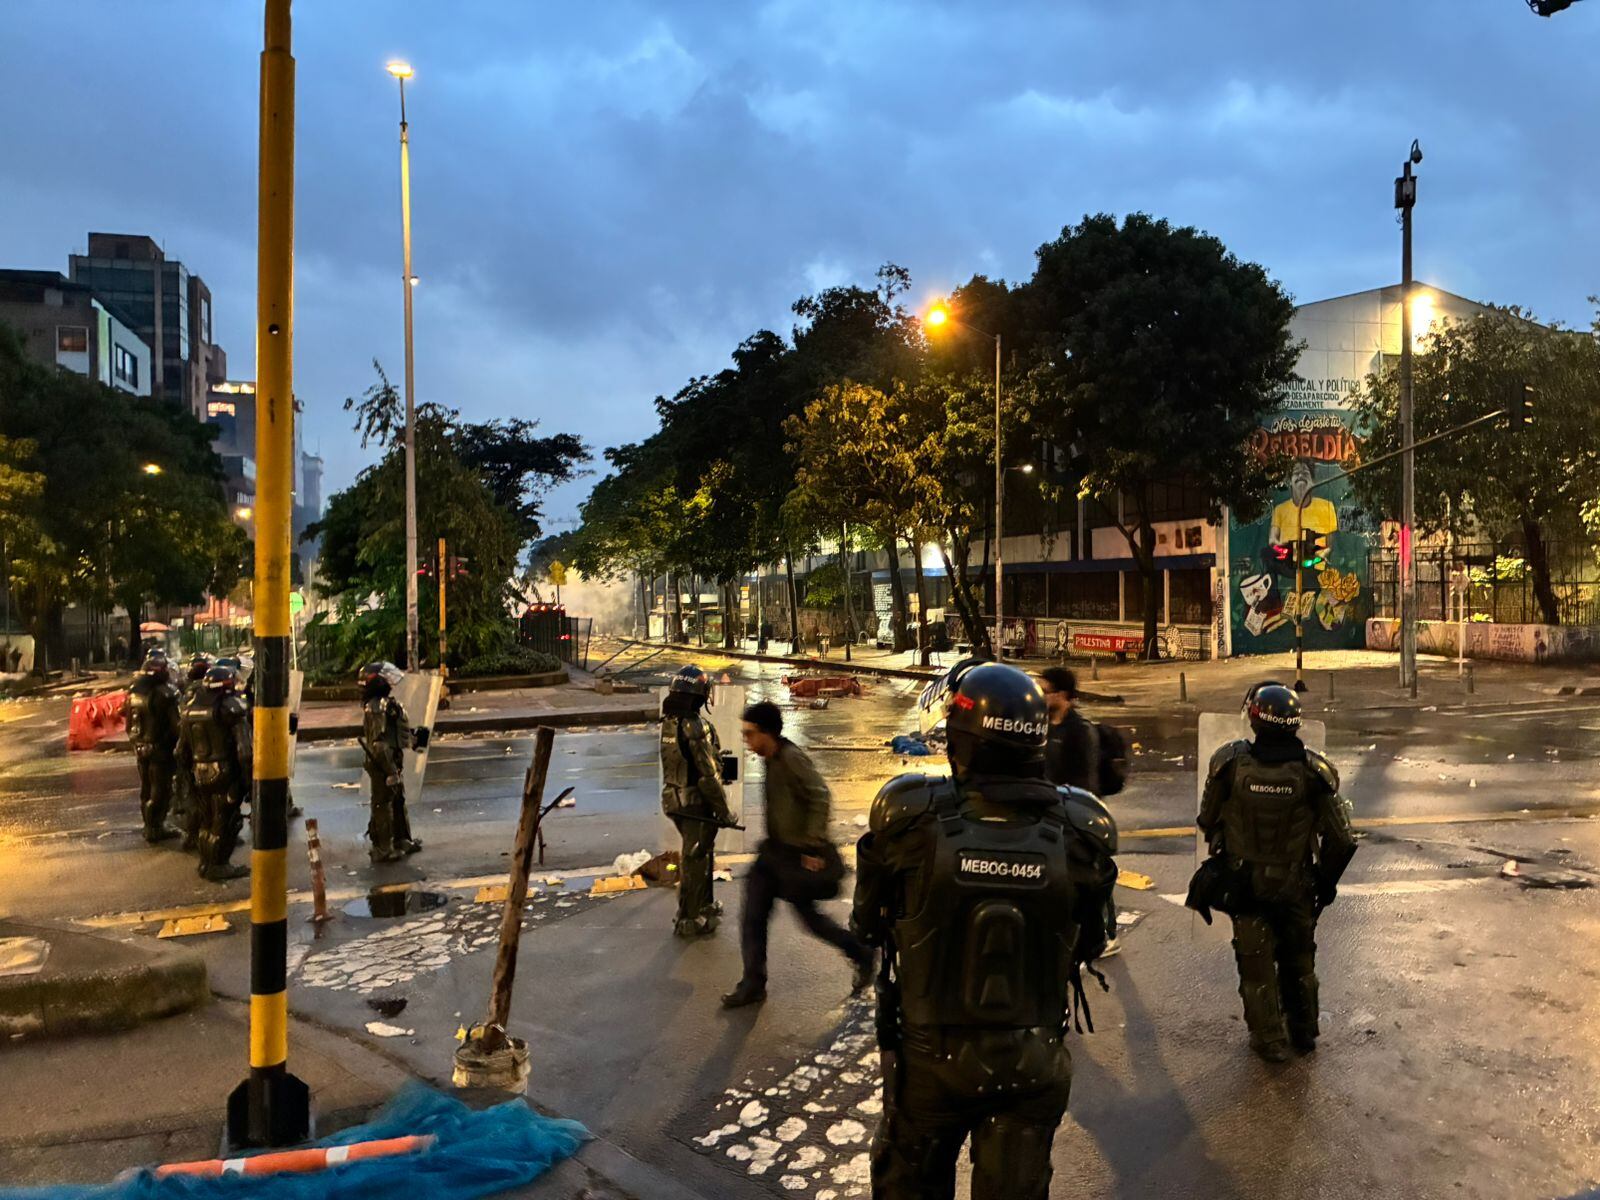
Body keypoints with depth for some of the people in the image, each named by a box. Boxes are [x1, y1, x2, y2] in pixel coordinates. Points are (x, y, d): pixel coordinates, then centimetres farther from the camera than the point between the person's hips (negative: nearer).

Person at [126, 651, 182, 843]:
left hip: (141, 748, 7)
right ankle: (155, 828, 3)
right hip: (160, 748, -7)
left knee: (146, 789, 16)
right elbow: (176, 724, -18)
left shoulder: (134, 692, 6)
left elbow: (129, 725, 14)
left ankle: (150, 826, 26)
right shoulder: (166, 692, -17)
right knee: (161, 789, 0)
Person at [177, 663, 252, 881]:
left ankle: (205, 863, 28)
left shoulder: (191, 705, 9)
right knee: (225, 822, 3)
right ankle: (218, 866, 7)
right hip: (225, 773, -7)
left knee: (205, 820, 19)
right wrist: (248, 778, -11)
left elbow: (182, 748, 16)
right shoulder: (231, 706, -13)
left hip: (200, 773, 7)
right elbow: (244, 749, -17)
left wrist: (188, 769, 25)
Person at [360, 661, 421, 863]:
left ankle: (403, 841, 34)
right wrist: (390, 771, -23)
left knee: (398, 802, 20)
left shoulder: (386, 703, 9)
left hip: (393, 761, 10)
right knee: (383, 806, 1)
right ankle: (382, 850, 11)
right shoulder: (377, 708, -21)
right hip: (382, 765, -10)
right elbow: (379, 743, -25)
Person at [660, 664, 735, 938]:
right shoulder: (696, 726, -23)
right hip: (696, 802, -8)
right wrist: (724, 810, -13)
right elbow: (707, 774, -21)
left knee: (700, 855, 23)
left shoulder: (668, 723, 3)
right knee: (695, 860, 4)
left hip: (674, 799, 8)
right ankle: (688, 920, 14)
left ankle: (703, 906, 38)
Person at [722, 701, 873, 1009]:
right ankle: (753, 985, 16)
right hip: (774, 851, 9)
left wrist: (814, 847, -25)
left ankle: (861, 954, 28)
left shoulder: (792, 758, -22)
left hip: (797, 856, -9)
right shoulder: (772, 759, 7)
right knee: (753, 917, 6)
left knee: (809, 917, 7)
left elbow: (820, 798, -27)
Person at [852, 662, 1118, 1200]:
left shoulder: (911, 818, -24)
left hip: (930, 1058, -1)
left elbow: (868, 923, -7)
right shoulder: (1078, 831, -19)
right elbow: (1086, 944, -2)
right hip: (1033, 1064, 2)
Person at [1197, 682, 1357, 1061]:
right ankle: (1304, 1031, 37)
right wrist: (1326, 881, 8)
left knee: (1256, 959, 14)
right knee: (1299, 956, 22)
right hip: (1295, 884, 2)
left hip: (1244, 880, -1)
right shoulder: (1314, 770, -17)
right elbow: (1340, 838, -9)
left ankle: (1270, 1039, 23)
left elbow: (1208, 821, -6)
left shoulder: (1229, 762, -20)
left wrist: (1225, 855, 15)